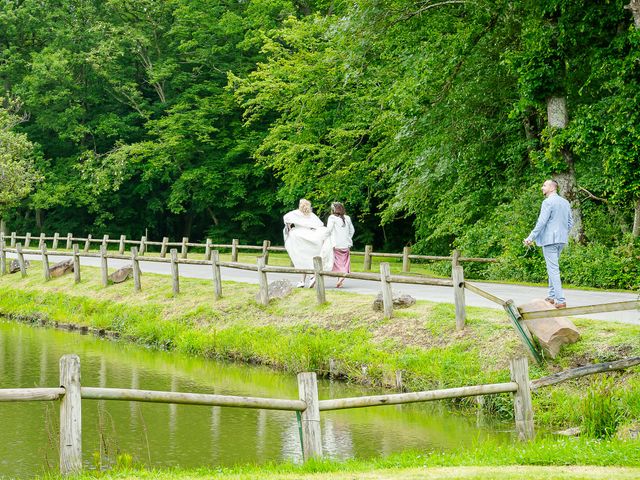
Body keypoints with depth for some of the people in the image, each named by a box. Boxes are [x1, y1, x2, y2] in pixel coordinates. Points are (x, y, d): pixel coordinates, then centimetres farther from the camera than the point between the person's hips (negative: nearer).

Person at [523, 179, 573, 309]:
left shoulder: (548, 202, -13)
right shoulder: (565, 202, 12)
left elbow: (541, 222, -17)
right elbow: (570, 222, 16)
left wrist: (531, 237, -12)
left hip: (549, 239, -8)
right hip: (561, 240, 8)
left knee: (553, 269, -7)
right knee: (553, 267, 20)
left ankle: (561, 300, -12)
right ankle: (552, 296, 24)